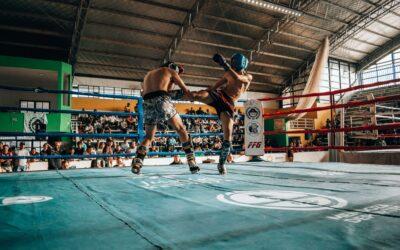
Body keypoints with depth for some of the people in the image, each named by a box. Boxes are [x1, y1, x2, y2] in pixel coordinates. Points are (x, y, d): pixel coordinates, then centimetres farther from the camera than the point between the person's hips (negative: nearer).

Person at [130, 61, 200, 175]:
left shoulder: (148, 75, 35)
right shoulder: (170, 70, 20)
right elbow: (186, 90, 18)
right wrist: (194, 97, 36)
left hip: (147, 104, 4)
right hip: (162, 100, -4)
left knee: (149, 136, 19)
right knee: (181, 129, 9)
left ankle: (137, 163, 2)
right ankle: (192, 164, 4)